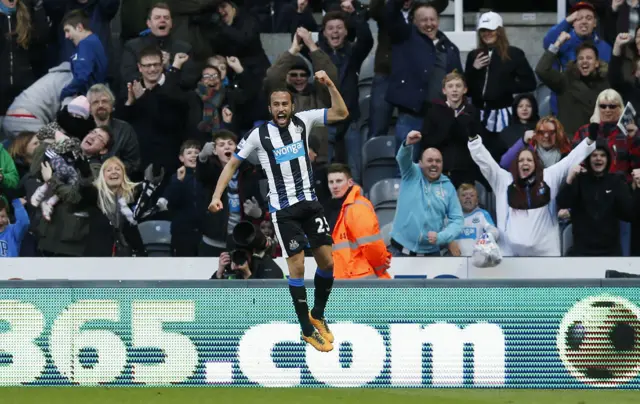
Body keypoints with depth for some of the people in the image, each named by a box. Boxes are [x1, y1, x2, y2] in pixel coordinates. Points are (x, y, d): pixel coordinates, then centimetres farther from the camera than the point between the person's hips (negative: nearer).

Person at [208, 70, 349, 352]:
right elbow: (233, 163, 4)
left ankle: (318, 316, 24)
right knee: (297, 266, -5)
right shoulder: (259, 134, -3)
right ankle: (307, 330, 5)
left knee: (327, 261, 1)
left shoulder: (303, 122, 3)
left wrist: (329, 84, -12)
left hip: (310, 202, 3)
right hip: (283, 209, -3)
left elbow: (341, 113, 1)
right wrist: (217, 196, -5)